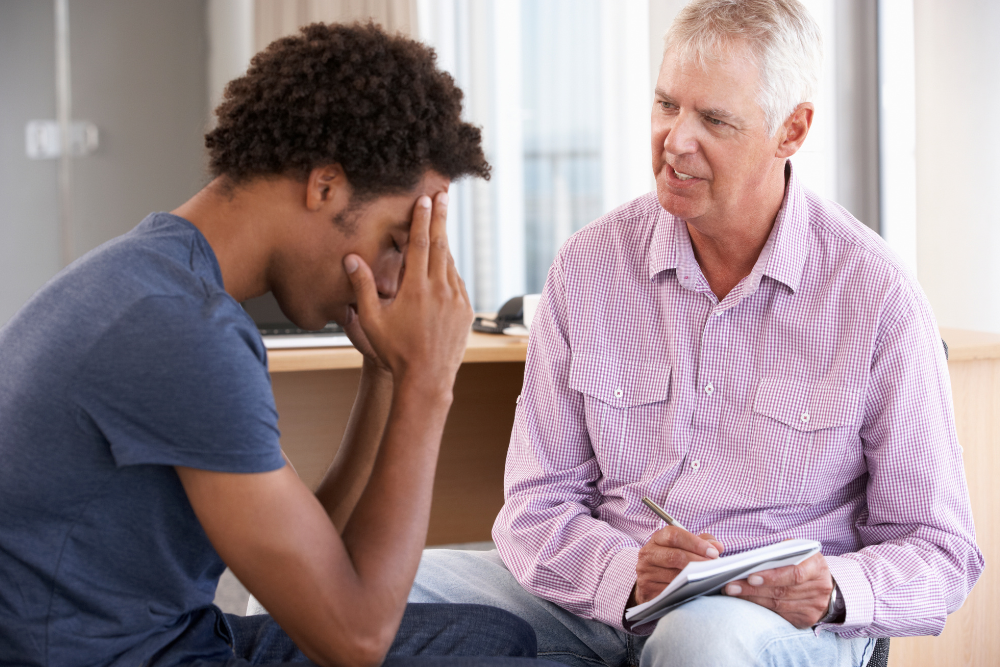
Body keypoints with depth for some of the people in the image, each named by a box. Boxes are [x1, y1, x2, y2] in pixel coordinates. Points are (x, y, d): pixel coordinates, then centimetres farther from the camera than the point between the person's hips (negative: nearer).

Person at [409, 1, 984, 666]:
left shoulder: (877, 294, -5)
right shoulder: (590, 265, 3)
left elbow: (938, 550, 0)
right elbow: (538, 506, 3)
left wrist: (832, 592, -22)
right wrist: (628, 574, -19)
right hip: (604, 605, 3)